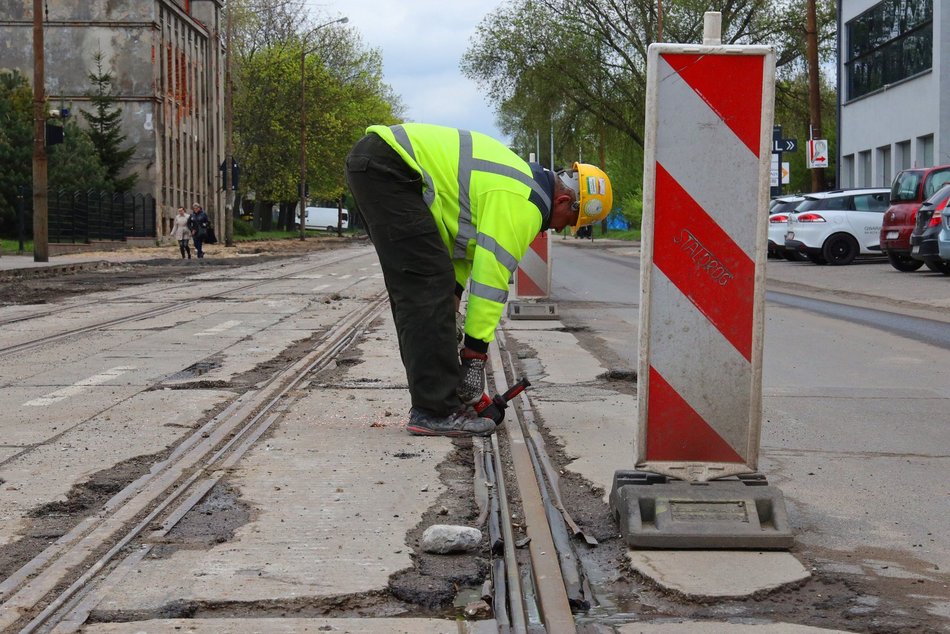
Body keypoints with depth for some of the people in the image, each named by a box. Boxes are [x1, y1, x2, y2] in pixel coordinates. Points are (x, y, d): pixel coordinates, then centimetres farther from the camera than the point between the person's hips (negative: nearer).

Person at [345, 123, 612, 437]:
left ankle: (433, 397, 19)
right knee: (430, 284, -11)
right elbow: (491, 278, -12)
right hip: (387, 166, -11)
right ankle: (436, 412, -10)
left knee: (415, 287, 14)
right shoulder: (524, 203, -11)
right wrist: (475, 355, -5)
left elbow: (464, 240, 24)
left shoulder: (523, 181, 19)